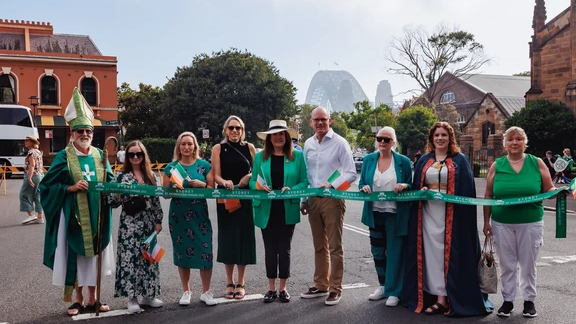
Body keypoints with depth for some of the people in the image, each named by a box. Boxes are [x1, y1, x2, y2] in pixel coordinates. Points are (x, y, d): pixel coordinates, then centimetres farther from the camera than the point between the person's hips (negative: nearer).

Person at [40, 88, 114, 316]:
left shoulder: (99, 155, 6)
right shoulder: (64, 156, -4)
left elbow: (109, 181, 12)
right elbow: (48, 185, -5)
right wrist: (71, 188, -19)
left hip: (95, 214, 3)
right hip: (73, 214, -3)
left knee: (93, 253, 9)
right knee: (74, 253, 4)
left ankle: (92, 299, 20)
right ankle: (78, 299, 18)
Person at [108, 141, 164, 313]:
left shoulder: (150, 175, 8)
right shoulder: (121, 176, -2)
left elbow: (156, 200, 10)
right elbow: (112, 202, -4)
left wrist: (158, 221, 6)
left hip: (148, 222, 4)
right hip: (129, 223, -4)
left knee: (149, 257, 9)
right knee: (130, 258, -4)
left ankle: (147, 294, 21)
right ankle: (132, 297, 7)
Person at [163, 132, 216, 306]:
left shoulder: (204, 165, 4)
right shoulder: (171, 167, 5)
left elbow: (212, 188, 4)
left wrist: (202, 184, -15)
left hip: (200, 214, -1)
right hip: (178, 216, 1)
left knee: (205, 251, -5)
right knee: (182, 252, 7)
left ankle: (206, 292, 10)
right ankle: (186, 292, 22)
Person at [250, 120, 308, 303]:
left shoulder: (297, 156, 0)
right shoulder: (260, 157, 4)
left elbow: (304, 182, 0)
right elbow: (252, 181, 6)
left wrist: (292, 189, -18)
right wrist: (259, 186, -16)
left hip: (288, 210, -1)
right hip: (266, 211, 1)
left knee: (284, 249, 7)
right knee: (270, 249, 9)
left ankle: (283, 288, 21)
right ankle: (271, 288, 21)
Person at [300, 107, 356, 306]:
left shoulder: (339, 143, -7)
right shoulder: (308, 144, 10)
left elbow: (351, 173, -9)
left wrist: (332, 185, -23)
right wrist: (304, 199, 12)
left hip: (333, 199, -6)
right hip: (313, 199, 6)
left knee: (334, 247, 0)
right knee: (319, 246, 14)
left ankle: (335, 289, 9)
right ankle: (320, 285, 25)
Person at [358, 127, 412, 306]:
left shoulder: (403, 161, -3)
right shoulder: (368, 159, 5)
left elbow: (412, 185, 3)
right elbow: (361, 183, 9)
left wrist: (404, 185, -19)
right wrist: (364, 187, -13)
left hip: (395, 213, -4)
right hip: (375, 212, 4)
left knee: (394, 251, 2)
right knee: (377, 250, 13)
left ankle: (393, 291, 14)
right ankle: (383, 286, 31)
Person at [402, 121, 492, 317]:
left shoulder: (460, 160, 3)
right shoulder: (424, 161, 13)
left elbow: (467, 188, -2)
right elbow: (416, 186, 15)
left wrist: (463, 213, -13)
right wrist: (421, 191, -8)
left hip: (451, 214, -3)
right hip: (428, 213, 3)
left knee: (448, 253, -2)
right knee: (432, 252, 3)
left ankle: (443, 297, 3)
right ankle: (438, 295, 10)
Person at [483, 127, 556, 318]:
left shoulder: (537, 163, 0)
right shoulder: (497, 165, 1)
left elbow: (549, 190, 4)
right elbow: (488, 196, 4)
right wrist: (486, 221, 2)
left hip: (530, 223, 0)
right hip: (501, 224, 1)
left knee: (528, 264, 10)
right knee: (507, 265, 10)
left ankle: (529, 300, 25)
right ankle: (508, 300, 23)